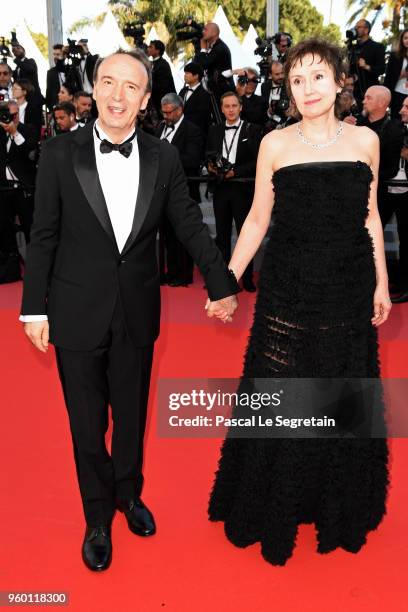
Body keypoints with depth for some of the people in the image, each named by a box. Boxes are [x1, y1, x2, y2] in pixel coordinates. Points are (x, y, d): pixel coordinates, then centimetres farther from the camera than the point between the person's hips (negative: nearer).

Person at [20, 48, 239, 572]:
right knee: (87, 424, 12)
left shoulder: (163, 157, -3)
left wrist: (222, 285, 3)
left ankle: (128, 494, 45)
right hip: (77, 312, -1)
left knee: (132, 414, 19)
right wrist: (34, 308, -5)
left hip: (137, 311, 2)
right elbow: (43, 237, -5)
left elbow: (190, 225, 3)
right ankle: (98, 518, 35)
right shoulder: (60, 153, -8)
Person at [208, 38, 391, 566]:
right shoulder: (274, 144, -2)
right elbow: (258, 219, 2)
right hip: (288, 288, -2)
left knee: (344, 397, 13)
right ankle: (275, 508, 28)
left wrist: (381, 283, 7)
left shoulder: (365, 140, 3)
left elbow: (370, 215, 9)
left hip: (349, 289, 2)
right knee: (280, 397, 5)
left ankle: (339, 508, 37)